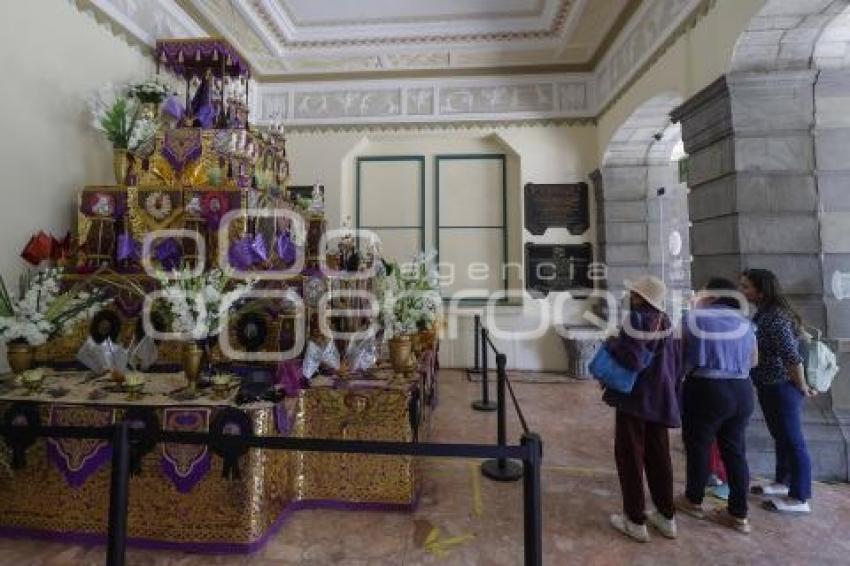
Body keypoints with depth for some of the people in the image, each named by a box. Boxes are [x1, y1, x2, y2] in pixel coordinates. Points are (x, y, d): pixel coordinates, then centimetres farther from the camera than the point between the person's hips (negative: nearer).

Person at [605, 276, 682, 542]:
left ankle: (635, 521, 13)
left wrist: (612, 343, -11)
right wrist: (669, 388, 21)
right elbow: (676, 361, 11)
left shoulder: (636, 318, -18)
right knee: (658, 456, 17)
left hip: (633, 398, -7)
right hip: (660, 398, 7)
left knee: (630, 456, 5)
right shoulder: (665, 321, 4)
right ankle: (666, 517, 28)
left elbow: (633, 360, -26)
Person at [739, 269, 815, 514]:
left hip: (782, 389, -10)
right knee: (781, 438, 20)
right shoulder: (763, 314, 8)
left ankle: (799, 498, 15)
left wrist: (802, 388, -13)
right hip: (769, 387, 10)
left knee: (793, 442, 2)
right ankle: (782, 483, 35)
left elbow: (792, 357, -24)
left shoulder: (775, 317, -22)